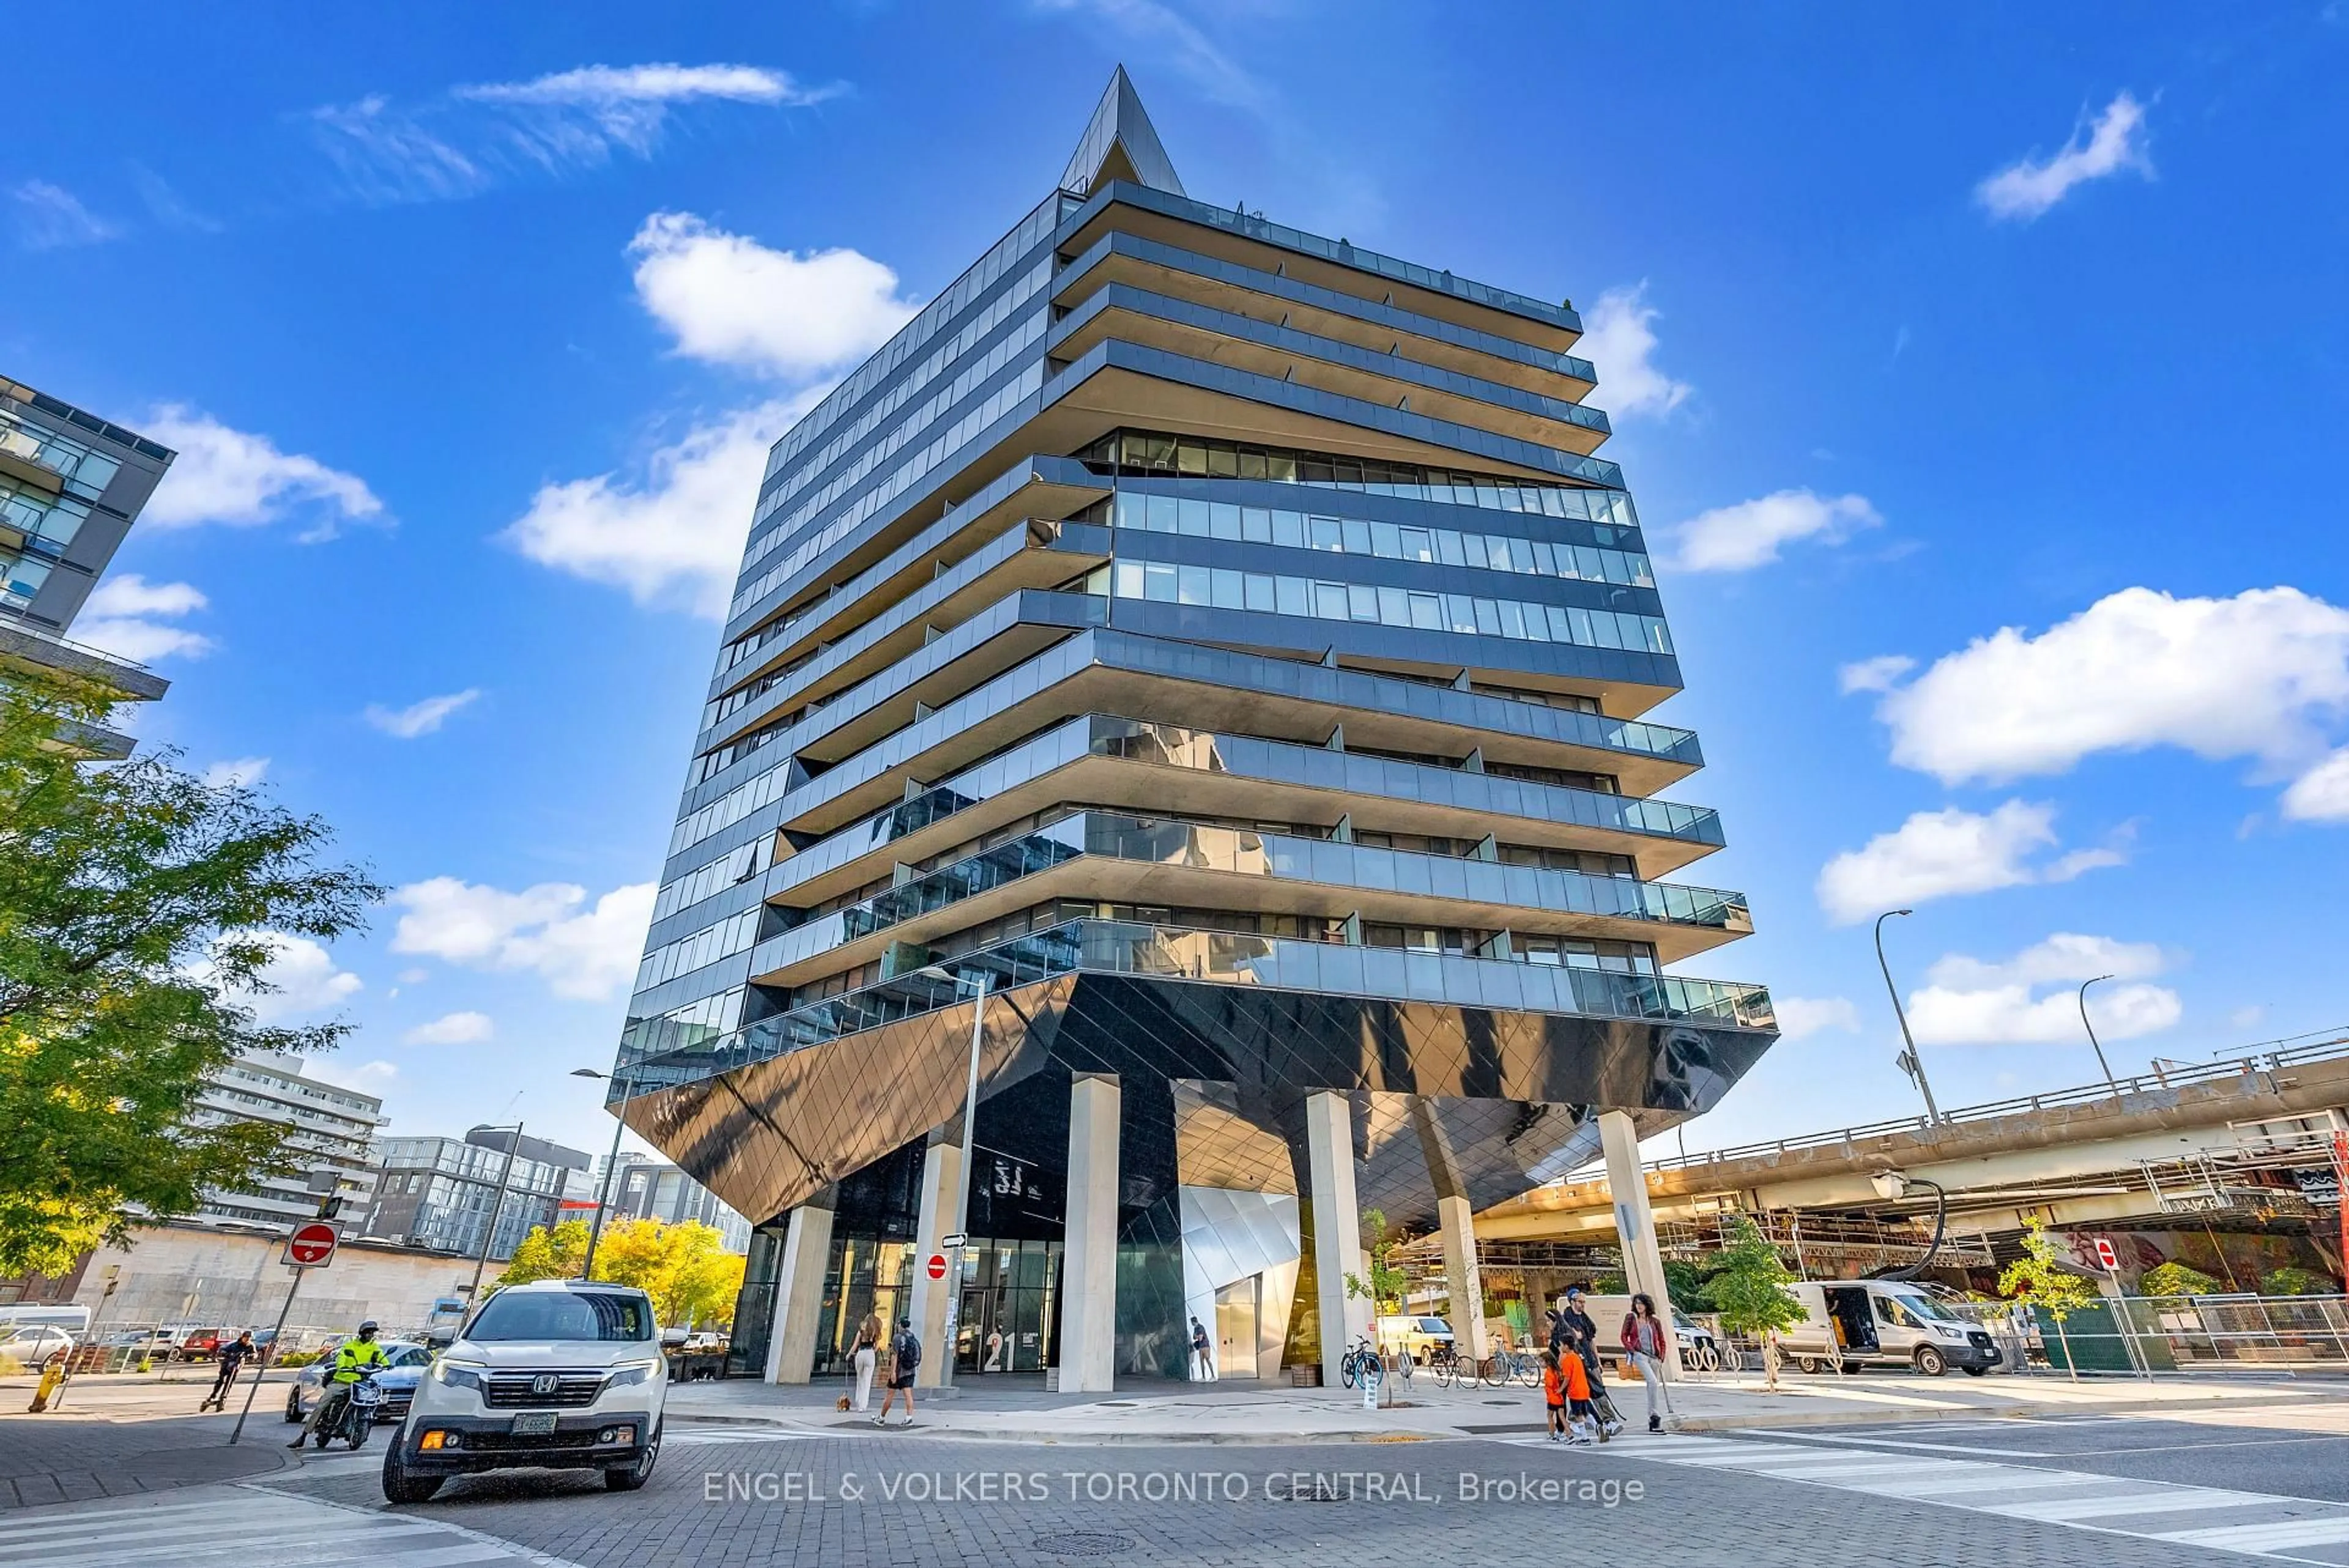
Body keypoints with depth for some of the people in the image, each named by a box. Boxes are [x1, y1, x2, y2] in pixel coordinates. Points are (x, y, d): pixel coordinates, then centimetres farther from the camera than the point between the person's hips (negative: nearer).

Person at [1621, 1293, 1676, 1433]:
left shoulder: (1655, 1321, 6)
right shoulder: (1630, 1318, 3)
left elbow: (1662, 1341, 14)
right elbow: (1624, 1337, 5)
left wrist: (1661, 1358, 5)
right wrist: (1632, 1351, -8)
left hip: (1654, 1357, 3)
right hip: (1639, 1355, -3)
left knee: (1653, 1387, 6)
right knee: (1653, 1382, -23)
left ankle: (1652, 1422, 17)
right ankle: (1655, 1415, -15)